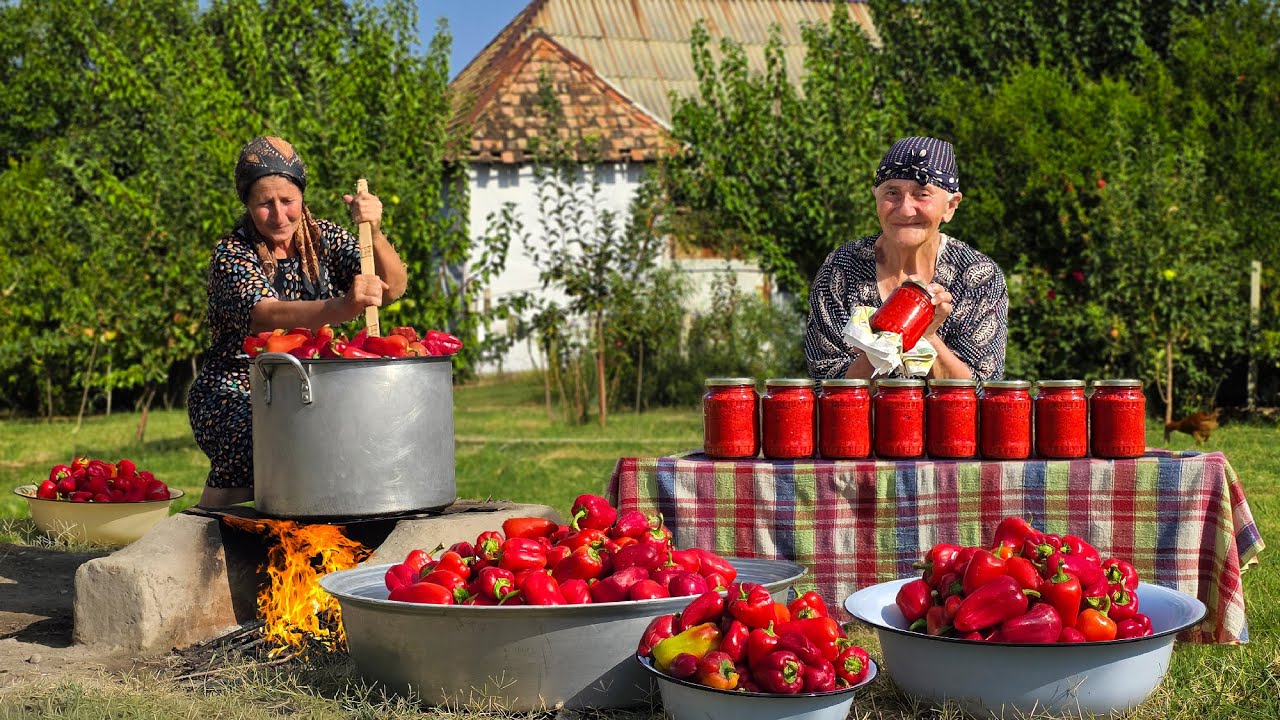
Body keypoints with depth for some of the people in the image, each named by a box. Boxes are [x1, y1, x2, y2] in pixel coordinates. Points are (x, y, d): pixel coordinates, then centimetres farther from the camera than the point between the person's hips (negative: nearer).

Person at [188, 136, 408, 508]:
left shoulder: (324, 238, 3)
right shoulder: (231, 255, -10)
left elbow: (393, 288, -8)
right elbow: (268, 316, -29)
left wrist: (374, 233, -27)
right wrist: (345, 307, -46)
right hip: (236, 397, -4)